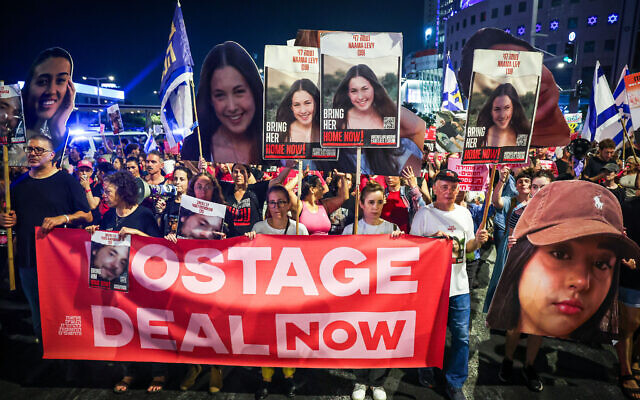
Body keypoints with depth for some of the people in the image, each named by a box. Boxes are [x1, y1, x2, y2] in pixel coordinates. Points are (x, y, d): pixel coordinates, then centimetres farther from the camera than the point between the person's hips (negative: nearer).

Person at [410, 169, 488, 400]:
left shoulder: (464, 213, 8)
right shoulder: (424, 214, -6)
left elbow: (467, 248, 16)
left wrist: (478, 241, -5)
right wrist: (432, 239, -20)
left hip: (459, 286, 4)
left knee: (461, 336, 7)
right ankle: (425, 368, 39)